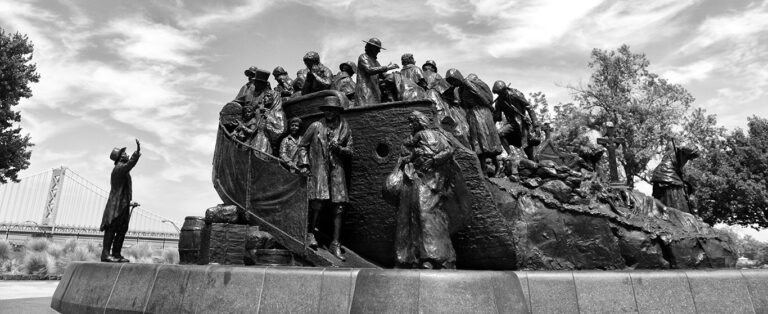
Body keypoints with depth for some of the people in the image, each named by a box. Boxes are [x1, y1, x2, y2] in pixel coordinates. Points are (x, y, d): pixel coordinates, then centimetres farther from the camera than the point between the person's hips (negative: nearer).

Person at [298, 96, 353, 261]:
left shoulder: (345, 129, 10)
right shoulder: (316, 126, 5)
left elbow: (349, 152, 12)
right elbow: (302, 145, 11)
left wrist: (339, 148, -8)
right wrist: (304, 164, 1)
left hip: (337, 170, 2)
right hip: (318, 169, -2)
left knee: (338, 208, -2)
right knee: (317, 203, -16)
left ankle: (335, 244, 7)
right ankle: (310, 234, 10)